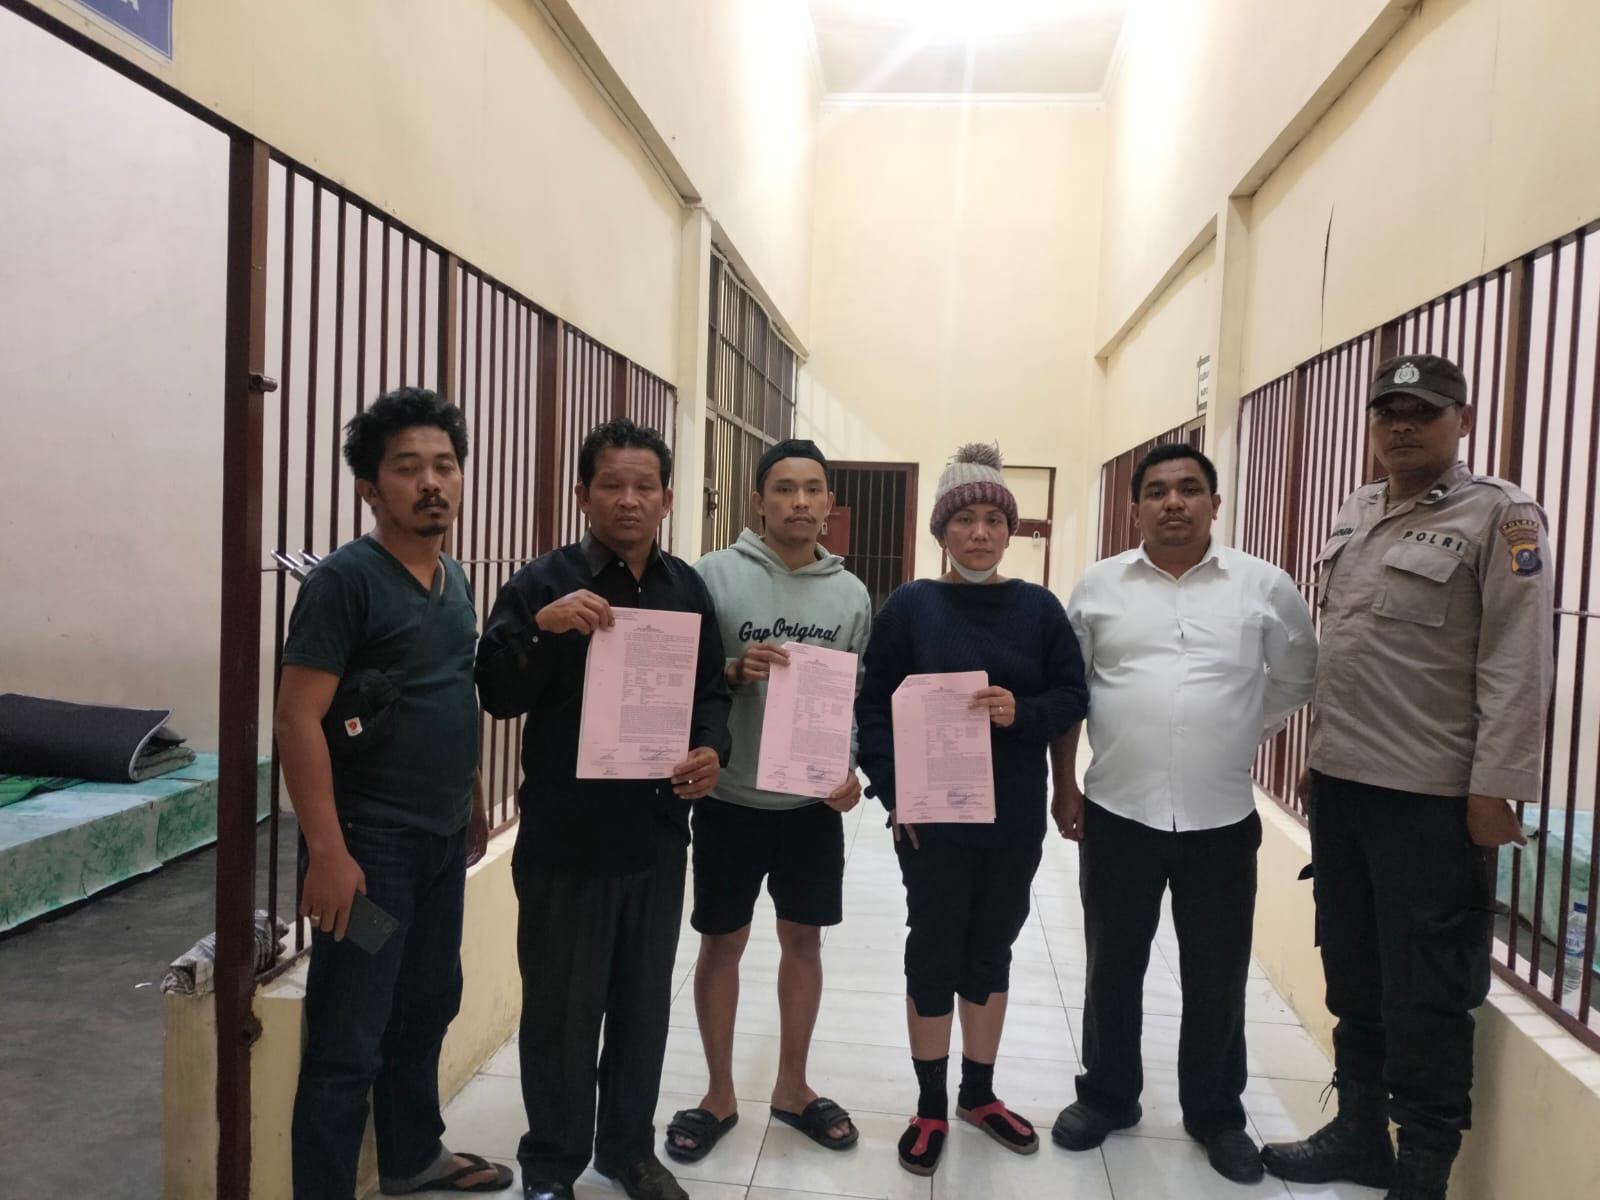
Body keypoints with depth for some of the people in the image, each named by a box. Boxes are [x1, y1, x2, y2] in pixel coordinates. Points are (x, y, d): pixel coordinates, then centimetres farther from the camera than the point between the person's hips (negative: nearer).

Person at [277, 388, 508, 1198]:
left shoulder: (454, 579, 8)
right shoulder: (345, 579, -15)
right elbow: (296, 721, -19)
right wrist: (327, 851, -23)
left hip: (442, 837, 8)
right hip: (370, 843, -8)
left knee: (429, 1004, 21)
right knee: (349, 1039, 1)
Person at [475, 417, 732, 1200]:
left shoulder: (687, 588, 9)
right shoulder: (544, 582, -6)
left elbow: (711, 689, 13)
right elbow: (498, 695, -13)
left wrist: (712, 749, -7)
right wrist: (541, 625, -30)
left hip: (660, 832, 5)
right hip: (567, 835, -4)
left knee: (645, 1001, 17)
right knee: (562, 1008, 7)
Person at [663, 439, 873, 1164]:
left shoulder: (852, 593, 2)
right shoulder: (715, 574, -9)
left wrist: (851, 770, -7)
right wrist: (732, 671, -25)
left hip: (815, 803, 3)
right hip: (730, 799, -3)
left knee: (804, 941, 15)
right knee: (722, 944, 10)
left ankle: (792, 1088, 34)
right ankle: (719, 1095, 29)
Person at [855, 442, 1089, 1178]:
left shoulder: (1038, 608, 2)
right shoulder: (909, 605, -4)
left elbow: (1072, 696, 1)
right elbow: (873, 705, -5)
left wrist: (1023, 713, -19)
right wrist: (893, 791, -14)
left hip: (1015, 821, 3)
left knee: (991, 951, 15)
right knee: (934, 953, 7)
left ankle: (979, 1094, 35)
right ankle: (931, 1107, 25)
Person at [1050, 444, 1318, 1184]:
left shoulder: (1265, 587, -2)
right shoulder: (1097, 587, 1)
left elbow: (1297, 677, 11)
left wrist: (1237, 739, 6)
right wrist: (1064, 787, 4)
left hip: (1222, 819, 0)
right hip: (1115, 813, 1)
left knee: (1216, 979, 13)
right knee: (1113, 969, 14)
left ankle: (1216, 1115, 33)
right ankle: (1107, 1096, 33)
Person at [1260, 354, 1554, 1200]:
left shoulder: (1499, 515, -8)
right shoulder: (1354, 514, 12)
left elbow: (1516, 665, -14)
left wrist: (1494, 788, -17)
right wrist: (1326, 750, 14)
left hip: (1431, 796, -7)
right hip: (1338, 781, 7)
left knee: (1425, 994, 4)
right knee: (1353, 976, 18)